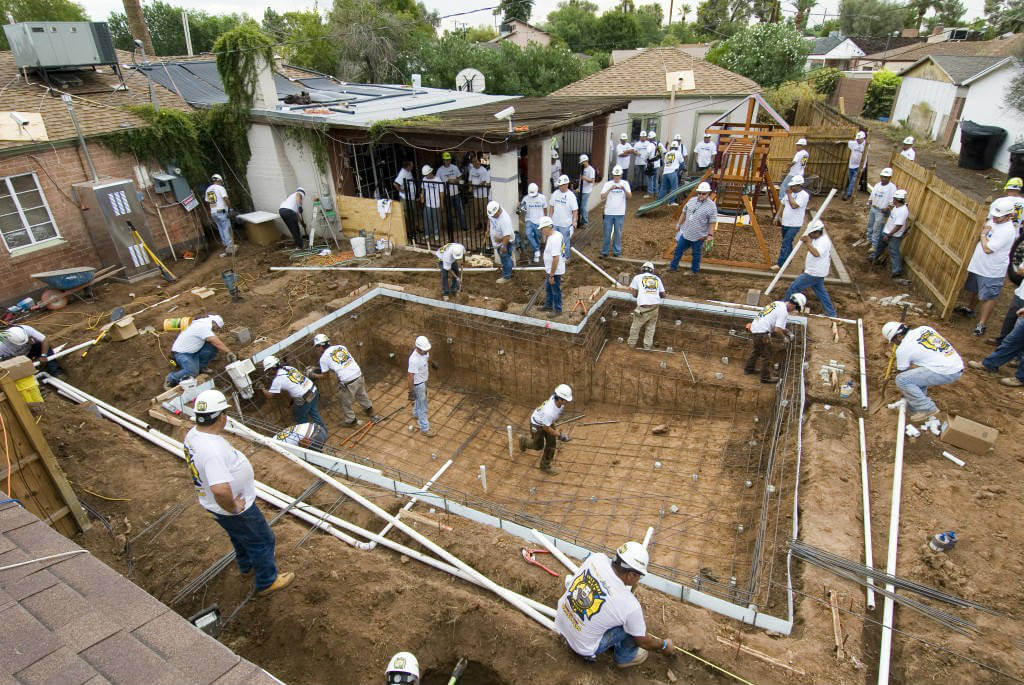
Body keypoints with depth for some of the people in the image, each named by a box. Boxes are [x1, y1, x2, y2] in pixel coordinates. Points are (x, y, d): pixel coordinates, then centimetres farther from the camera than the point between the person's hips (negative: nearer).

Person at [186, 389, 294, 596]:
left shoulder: (193, 434, -8)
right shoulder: (213, 449, -39)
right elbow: (220, 490, -48)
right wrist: (232, 508, -28)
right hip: (234, 509, -9)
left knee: (240, 536, 33)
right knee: (262, 541, 14)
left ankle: (247, 567, 59)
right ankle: (267, 582, 35)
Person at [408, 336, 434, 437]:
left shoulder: (425, 352, -14)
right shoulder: (414, 360, -37)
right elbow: (411, 376, -29)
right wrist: (411, 391, -23)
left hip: (423, 380, 8)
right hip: (418, 384, -8)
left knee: (419, 399, 31)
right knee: (422, 406, 4)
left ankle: (416, 415, 57)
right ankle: (424, 429, 17)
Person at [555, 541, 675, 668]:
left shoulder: (596, 558, -17)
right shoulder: (630, 606, -27)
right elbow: (643, 642, -7)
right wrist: (664, 645, 14)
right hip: (583, 648, -5)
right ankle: (624, 657, 18)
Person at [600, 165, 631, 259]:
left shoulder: (625, 183, 3)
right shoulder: (608, 184, 2)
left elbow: (629, 196, -11)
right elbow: (602, 197, -9)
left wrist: (623, 189, -29)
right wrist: (610, 189, -22)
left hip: (620, 213, 0)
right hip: (608, 213, 0)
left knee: (618, 233, 8)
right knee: (607, 233, 5)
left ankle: (617, 251, 18)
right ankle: (604, 251, 15)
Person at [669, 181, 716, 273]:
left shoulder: (711, 206, -13)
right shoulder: (692, 200, 2)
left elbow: (712, 222, -12)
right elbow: (684, 213, 13)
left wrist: (710, 234, -17)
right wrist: (678, 224, 15)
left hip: (698, 236, -5)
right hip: (685, 232, 5)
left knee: (696, 254, 11)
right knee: (678, 249, 14)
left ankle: (694, 271, 28)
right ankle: (673, 266, 30)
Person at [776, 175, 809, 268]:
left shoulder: (804, 195, -14)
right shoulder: (789, 193, 8)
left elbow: (794, 205, -26)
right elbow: (783, 205, 18)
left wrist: (789, 194, -17)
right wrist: (779, 216, 11)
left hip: (794, 225, -7)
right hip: (785, 223, 7)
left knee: (785, 243, -15)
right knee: (788, 243, 19)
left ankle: (780, 263, -16)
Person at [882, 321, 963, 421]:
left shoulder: (902, 349, -6)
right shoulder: (924, 328, 12)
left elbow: (902, 372, 7)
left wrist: (904, 390, 25)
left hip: (945, 373, -9)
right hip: (959, 365, 9)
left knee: (901, 379, -10)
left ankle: (928, 408, -4)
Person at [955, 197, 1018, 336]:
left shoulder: (1007, 231, -24)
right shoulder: (993, 220, 2)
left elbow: (987, 248, -26)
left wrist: (984, 234, -13)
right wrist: (983, 230, -2)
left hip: (992, 271, -9)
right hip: (978, 265, 9)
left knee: (988, 297, -1)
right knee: (976, 290, 28)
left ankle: (981, 325, 3)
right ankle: (970, 309, 49)